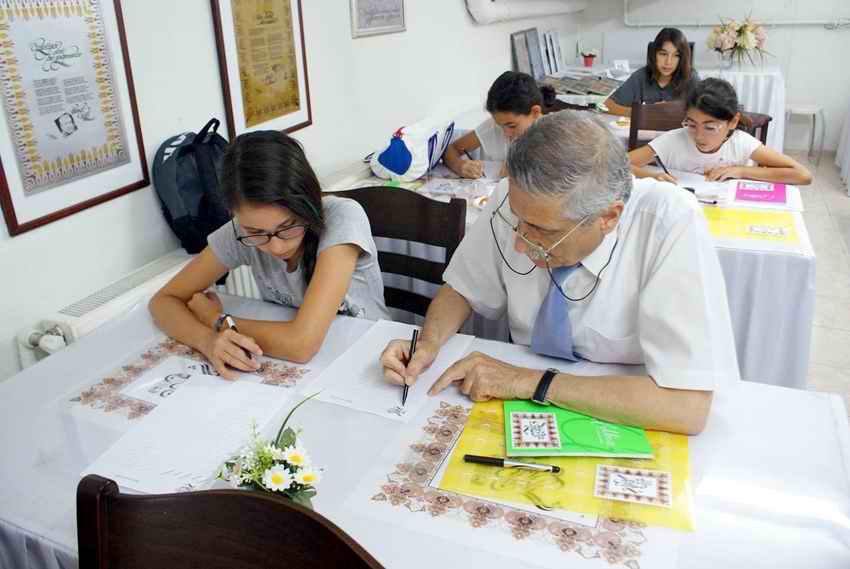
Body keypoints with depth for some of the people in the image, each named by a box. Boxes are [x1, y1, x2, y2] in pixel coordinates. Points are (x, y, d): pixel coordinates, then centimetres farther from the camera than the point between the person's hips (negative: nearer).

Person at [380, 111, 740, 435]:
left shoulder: (672, 225, -25)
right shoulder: (517, 199, -15)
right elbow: (463, 289, 2)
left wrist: (528, 381, -26)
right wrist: (428, 344, -17)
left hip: (623, 425, -2)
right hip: (522, 410, 2)